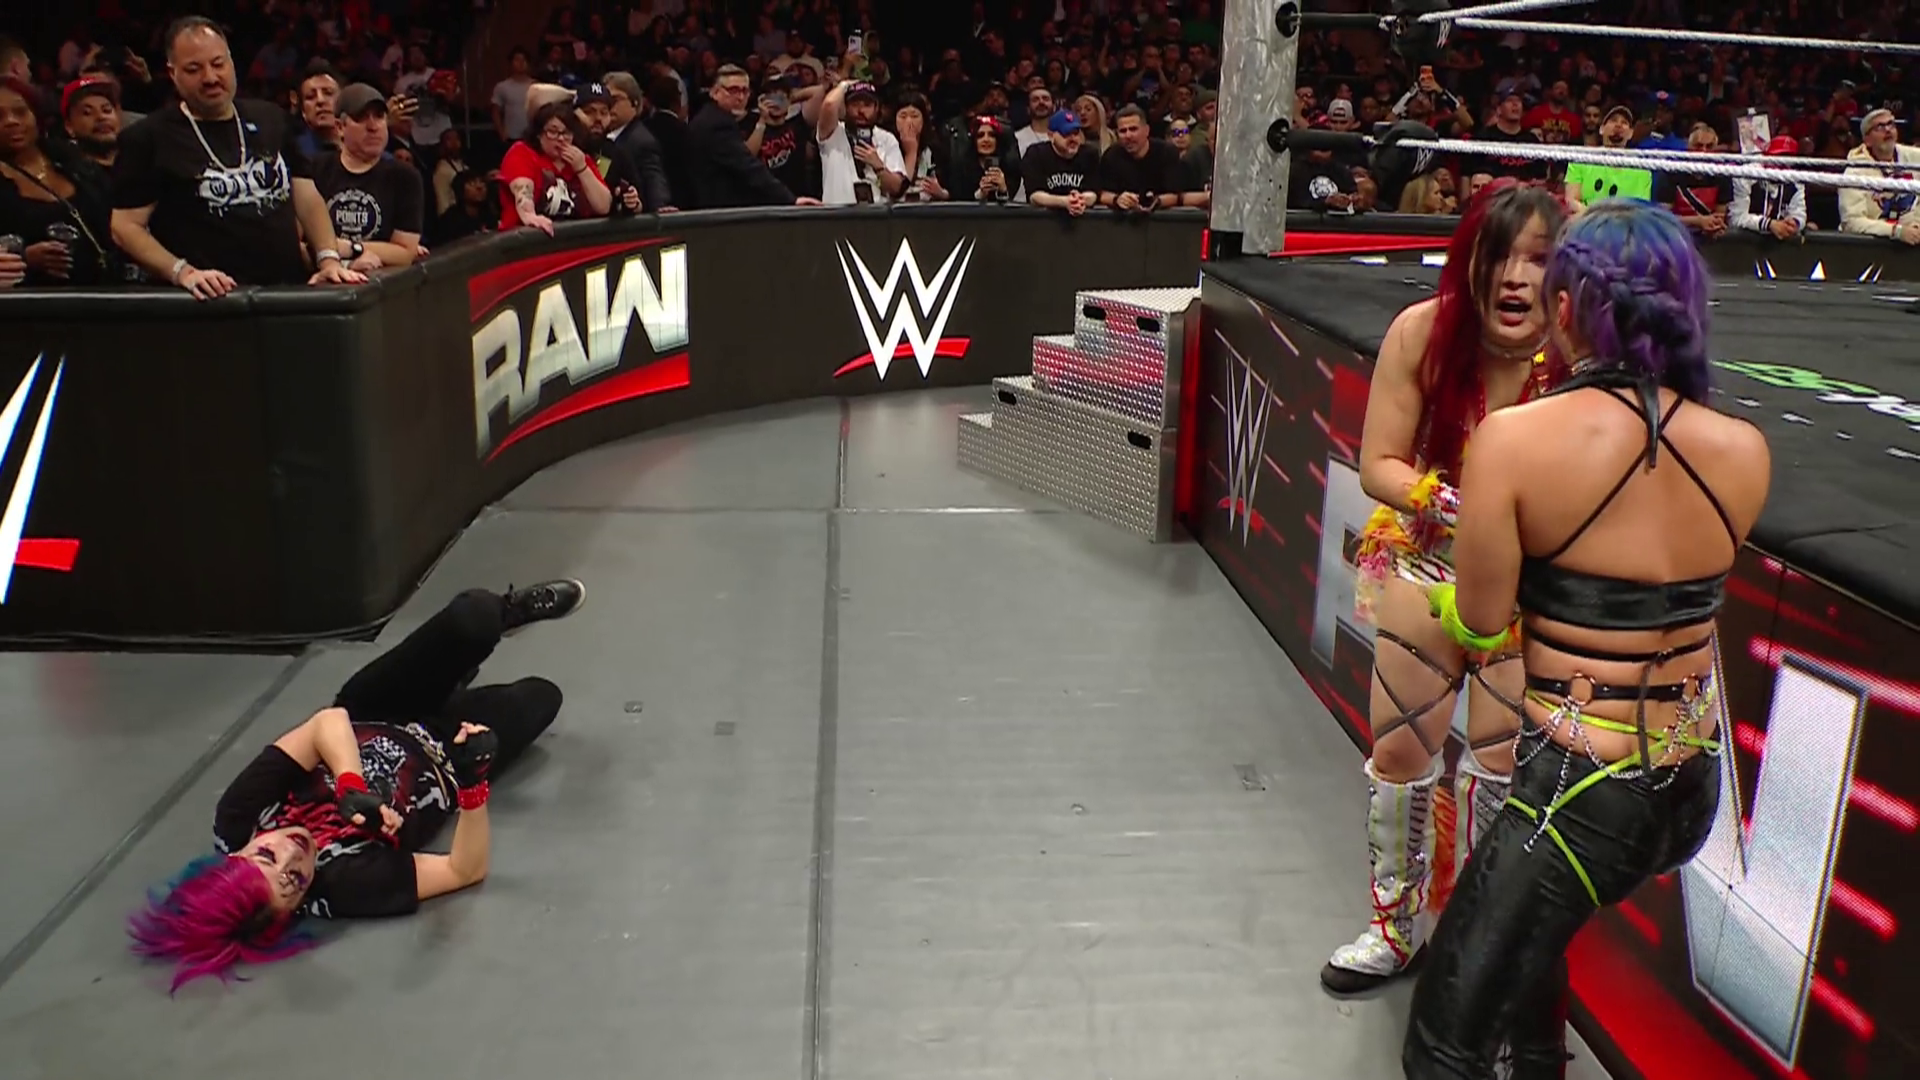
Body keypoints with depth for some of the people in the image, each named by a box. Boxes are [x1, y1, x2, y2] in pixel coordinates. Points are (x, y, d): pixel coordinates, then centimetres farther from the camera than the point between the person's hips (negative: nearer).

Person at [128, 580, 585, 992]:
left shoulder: (238, 820, -29)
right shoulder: (346, 884, -39)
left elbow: (328, 721, -32)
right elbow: (466, 870, -33)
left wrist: (350, 787, -48)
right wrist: (473, 783, -49)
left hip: (365, 726, 3)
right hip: (439, 761, -3)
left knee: (473, 615, -10)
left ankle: (504, 612, 29)